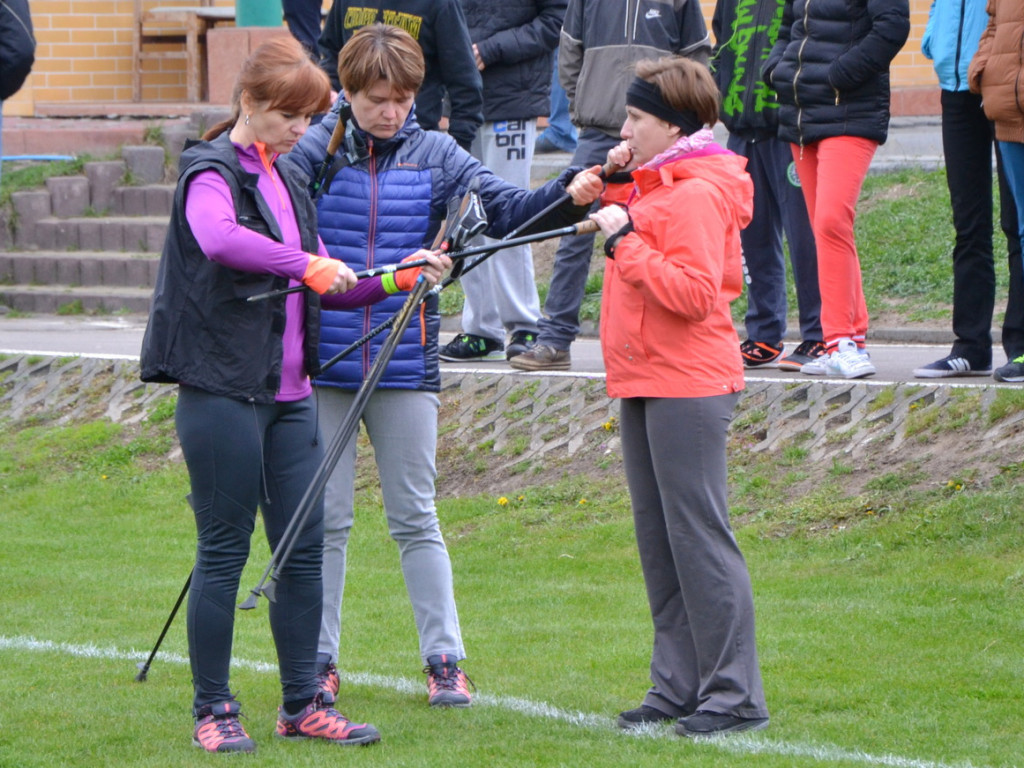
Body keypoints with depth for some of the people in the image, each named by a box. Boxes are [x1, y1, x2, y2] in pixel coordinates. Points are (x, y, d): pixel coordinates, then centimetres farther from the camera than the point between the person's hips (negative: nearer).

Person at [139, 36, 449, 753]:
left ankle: (304, 702, 14)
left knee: (304, 547, 6)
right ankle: (213, 710, 6)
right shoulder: (212, 172, -9)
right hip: (223, 391, -7)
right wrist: (305, 264, -31)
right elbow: (218, 238, -33)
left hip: (290, 393, 7)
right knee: (224, 551, -2)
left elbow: (325, 286, 19)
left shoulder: (289, 181, 16)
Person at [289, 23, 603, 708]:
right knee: (325, 518, 5)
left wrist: (570, 195, -21)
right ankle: (319, 659, 14)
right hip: (323, 365, -1)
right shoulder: (316, 151, -1)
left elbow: (507, 210, -5)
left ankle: (444, 659, 11)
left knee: (415, 518, 6)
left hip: (406, 368, 1)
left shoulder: (436, 156, 4)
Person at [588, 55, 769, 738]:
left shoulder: (696, 194, -16)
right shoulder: (655, 187, 16)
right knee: (659, 543, 12)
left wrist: (625, 239, -20)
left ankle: (734, 695, -6)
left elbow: (693, 292, -24)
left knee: (699, 537, -9)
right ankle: (678, 687, 18)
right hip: (645, 385, 11)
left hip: (688, 386, -11)